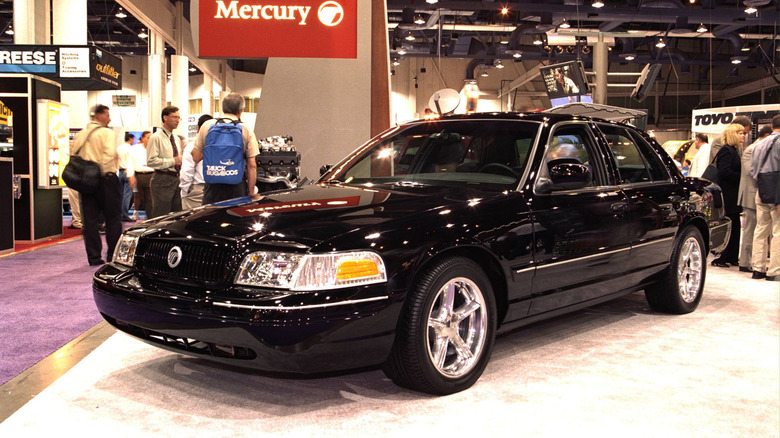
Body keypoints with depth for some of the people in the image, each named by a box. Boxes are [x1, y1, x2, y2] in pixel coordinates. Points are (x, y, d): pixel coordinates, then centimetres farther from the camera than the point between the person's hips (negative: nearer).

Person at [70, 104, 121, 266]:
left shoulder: (80, 134, 12)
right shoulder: (107, 133, -6)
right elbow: (109, 154, -20)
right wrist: (102, 171, -12)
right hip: (106, 178, -6)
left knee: (90, 220, 7)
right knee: (113, 218, 3)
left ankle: (94, 257, 8)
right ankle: (113, 256, 4)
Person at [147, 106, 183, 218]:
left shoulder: (176, 138, 17)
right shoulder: (156, 137, -8)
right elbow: (151, 161, -16)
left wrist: (181, 161, 5)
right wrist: (173, 161, -18)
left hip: (176, 179, 8)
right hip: (162, 180, -8)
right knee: (161, 217, -7)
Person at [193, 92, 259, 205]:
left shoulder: (207, 125, 4)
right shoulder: (246, 131, 0)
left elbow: (196, 157, 6)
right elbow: (252, 166, -2)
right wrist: (251, 193, 3)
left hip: (213, 185, 1)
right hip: (237, 186, -1)